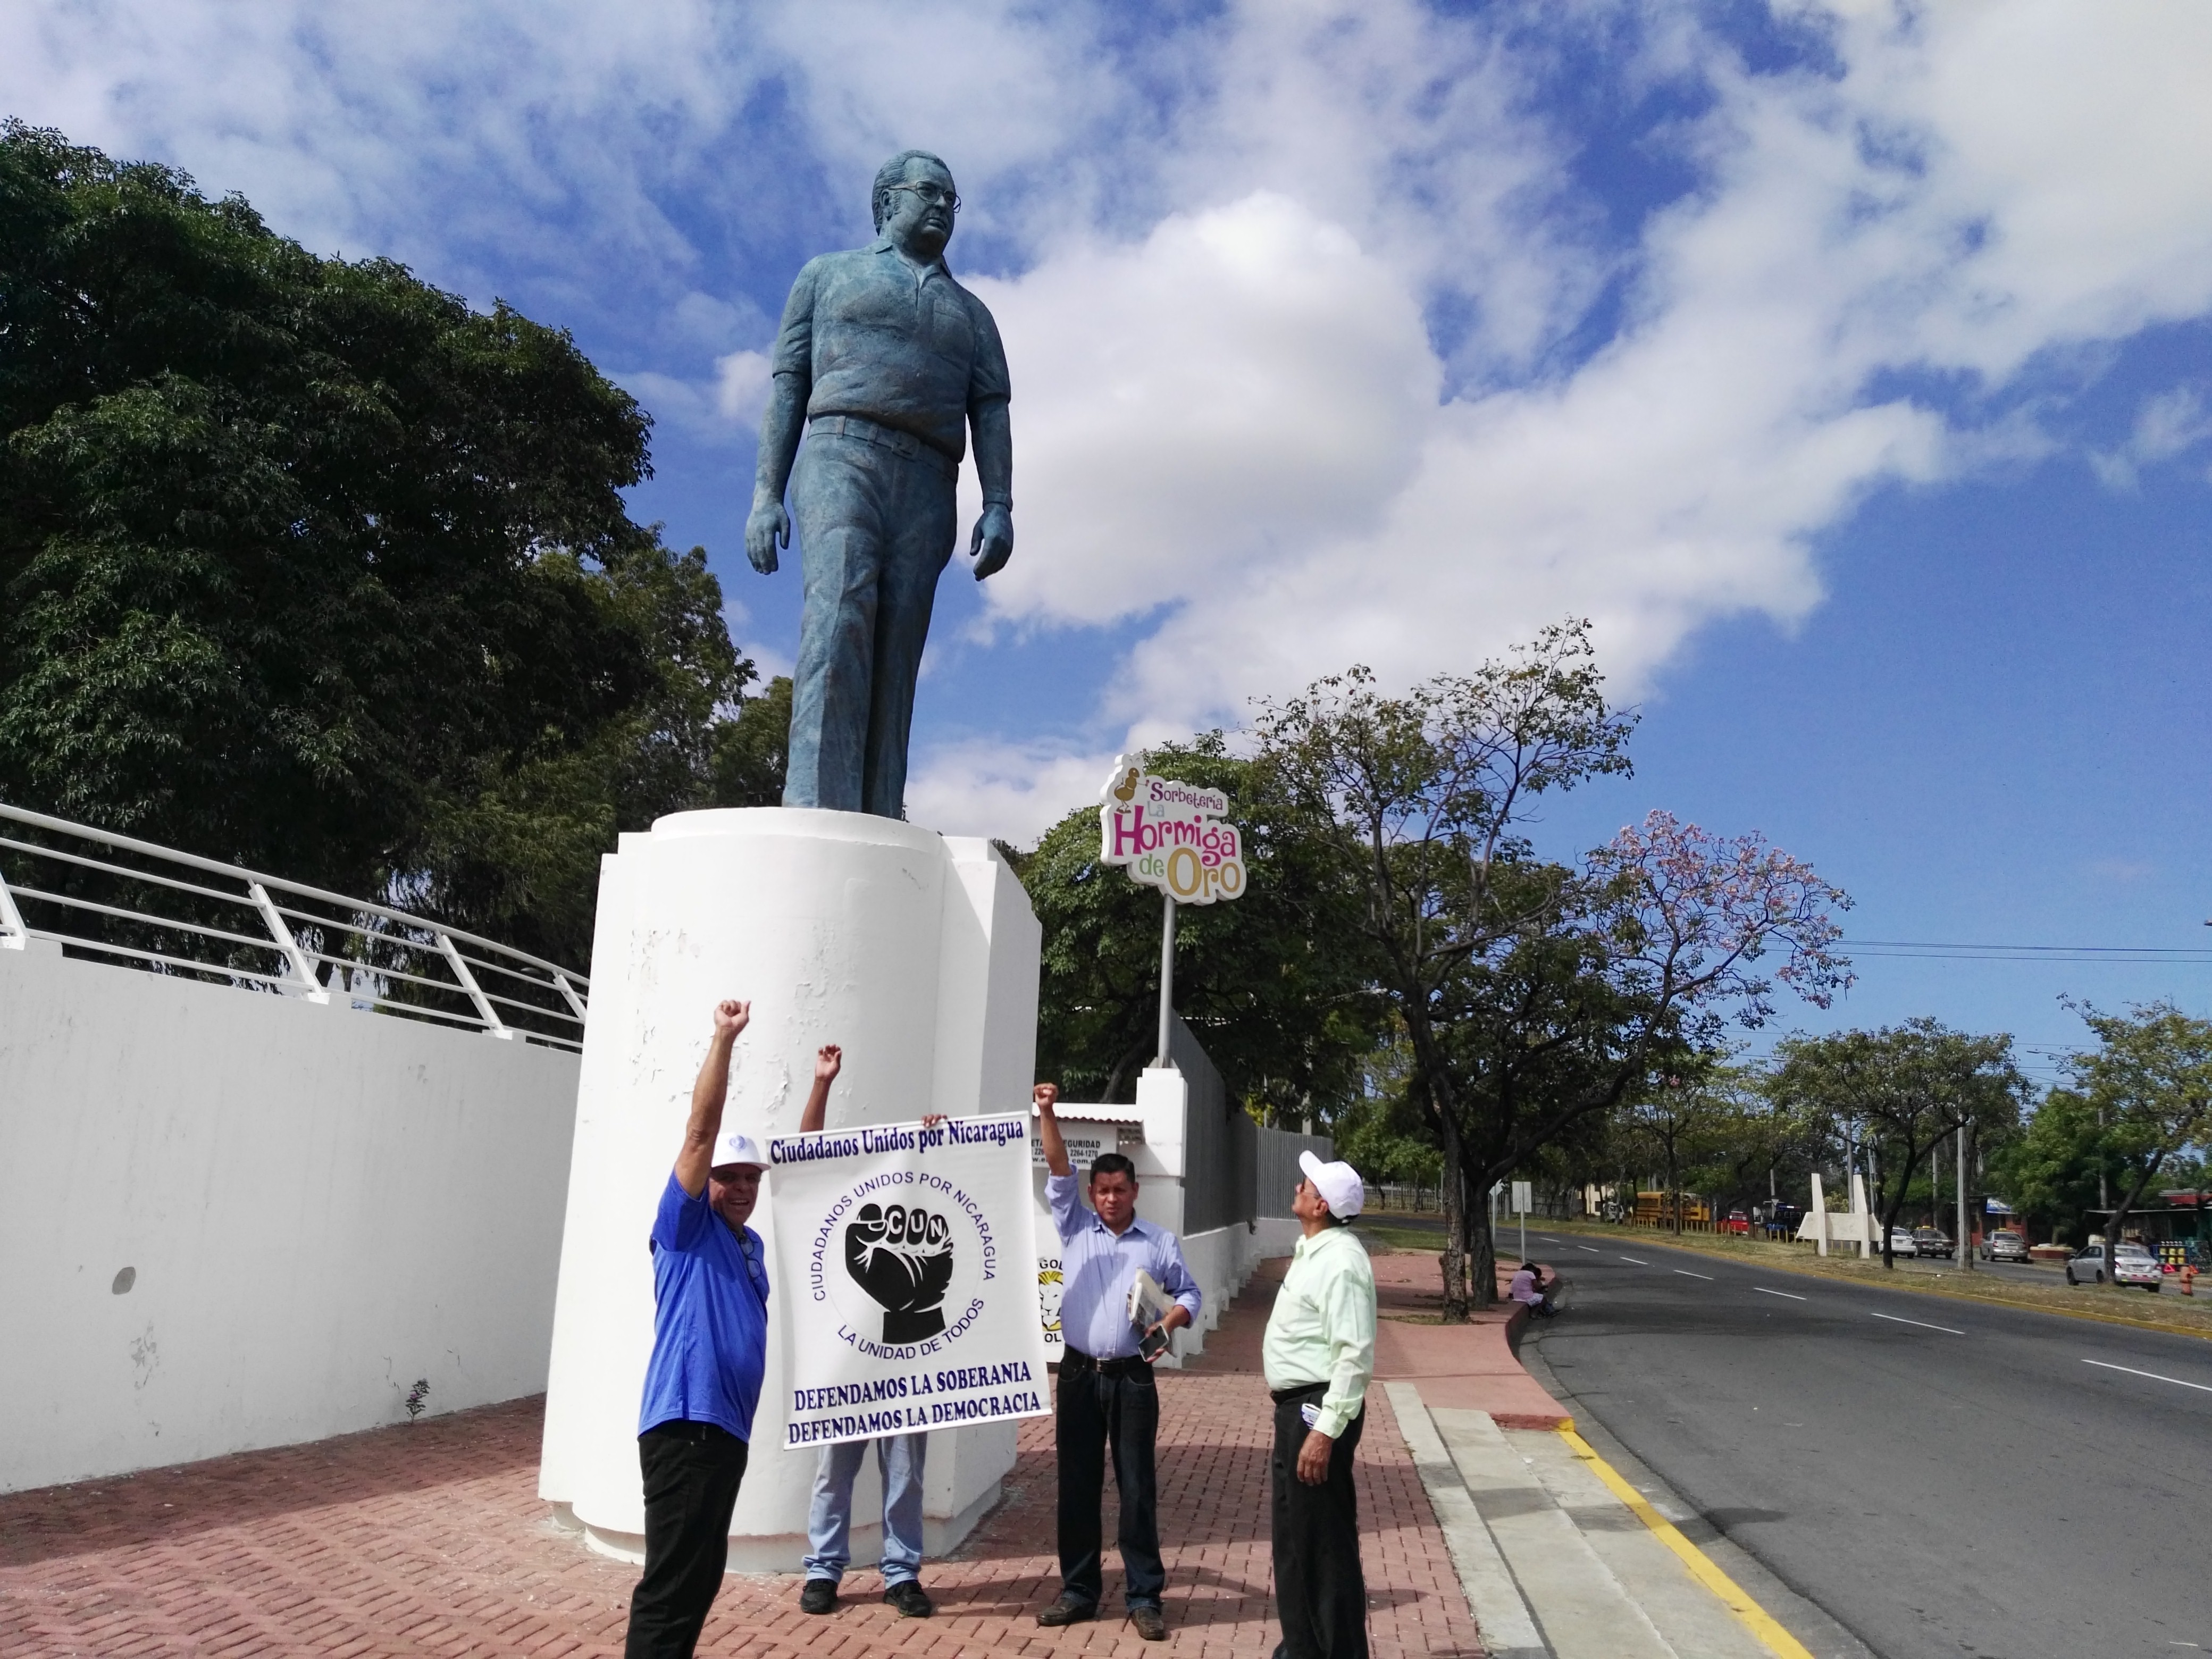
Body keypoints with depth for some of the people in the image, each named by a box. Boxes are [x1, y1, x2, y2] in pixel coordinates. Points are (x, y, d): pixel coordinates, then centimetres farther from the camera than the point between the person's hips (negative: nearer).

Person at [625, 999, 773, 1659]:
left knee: (701, 1579, 16)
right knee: (671, 1587, -9)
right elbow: (700, 1130, -11)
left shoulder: (750, 1245, 18)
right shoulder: (687, 1230, -4)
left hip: (726, 1428, 9)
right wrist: (724, 1039, -16)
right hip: (684, 1425, -9)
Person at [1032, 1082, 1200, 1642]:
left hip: (1132, 1378, -1)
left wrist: (1170, 1322, -11)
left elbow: (1189, 1292, 10)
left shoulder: (1160, 1242, 3)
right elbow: (1058, 1172, -4)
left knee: (1137, 1487, 2)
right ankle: (1078, 1591, 19)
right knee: (1077, 1485, 8)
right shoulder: (1075, 1229, 5)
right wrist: (1047, 1114, -15)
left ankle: (1144, 1596, 11)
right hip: (1079, 1374, 2)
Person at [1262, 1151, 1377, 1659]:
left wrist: (1326, 1430, -29)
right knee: (1294, 1539, 21)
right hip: (1296, 1406, 11)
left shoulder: (1340, 1260, -21)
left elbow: (1356, 1354, -27)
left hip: (1318, 1409, -11)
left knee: (1325, 1542, -1)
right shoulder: (1312, 1250, 12)